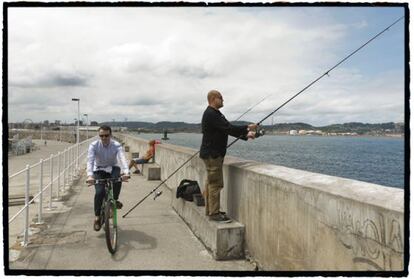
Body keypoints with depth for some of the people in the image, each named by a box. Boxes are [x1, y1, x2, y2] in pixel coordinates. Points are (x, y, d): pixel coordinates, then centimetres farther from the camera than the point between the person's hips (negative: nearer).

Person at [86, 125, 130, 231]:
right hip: (99, 170, 0)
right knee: (99, 192, -20)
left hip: (112, 168, 0)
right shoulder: (94, 145, -18)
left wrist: (126, 172, -55)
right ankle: (97, 217, 0)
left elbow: (122, 159, -36)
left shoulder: (116, 145, -20)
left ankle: (114, 200, -9)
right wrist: (90, 175, -49)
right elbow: (90, 161, -31)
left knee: (118, 177, -34)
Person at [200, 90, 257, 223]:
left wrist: (245, 135, 6)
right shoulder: (211, 114, -16)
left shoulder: (214, 114, 18)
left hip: (213, 153, 11)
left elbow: (229, 129, 16)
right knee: (215, 184, -8)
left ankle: (210, 210, 23)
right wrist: (247, 128, -13)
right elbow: (228, 128, -22)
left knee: (210, 182, 14)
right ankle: (214, 213, -2)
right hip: (212, 154, -11)